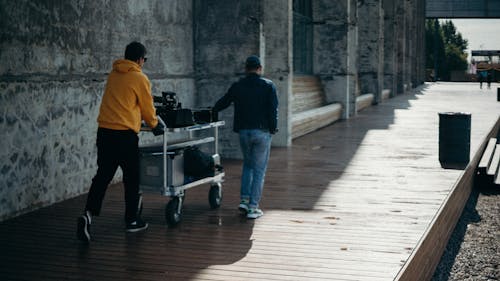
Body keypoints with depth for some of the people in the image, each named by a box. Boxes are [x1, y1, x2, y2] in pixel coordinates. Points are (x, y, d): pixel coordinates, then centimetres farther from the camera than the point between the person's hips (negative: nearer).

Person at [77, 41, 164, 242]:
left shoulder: (113, 75, 13)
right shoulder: (140, 79, -5)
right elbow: (147, 108, 3)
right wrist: (155, 125, 23)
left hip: (104, 132, 6)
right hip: (125, 135, -5)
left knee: (102, 176, 7)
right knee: (131, 179, 8)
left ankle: (88, 214, -8)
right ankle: (132, 220, 17)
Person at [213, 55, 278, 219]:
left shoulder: (237, 86, 4)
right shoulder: (269, 86, -3)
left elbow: (222, 103, 13)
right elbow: (273, 110, -10)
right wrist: (273, 129, 0)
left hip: (243, 132, 3)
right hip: (262, 132, -3)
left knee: (248, 165, 22)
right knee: (259, 169, 4)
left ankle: (244, 200, 14)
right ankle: (253, 207, 2)